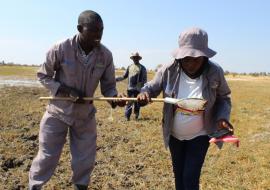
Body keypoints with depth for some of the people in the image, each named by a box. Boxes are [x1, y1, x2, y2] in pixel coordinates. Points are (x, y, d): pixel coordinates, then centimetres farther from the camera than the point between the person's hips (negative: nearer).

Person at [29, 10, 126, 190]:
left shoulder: (106, 55, -13)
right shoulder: (61, 49, -20)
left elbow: (108, 86, -4)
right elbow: (43, 75, -8)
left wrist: (115, 97, -27)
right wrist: (66, 91, -22)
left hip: (85, 114, 3)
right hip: (58, 112, -2)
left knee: (85, 159, 12)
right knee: (47, 155, 10)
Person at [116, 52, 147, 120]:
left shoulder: (142, 68, 2)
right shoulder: (129, 67, 13)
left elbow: (145, 79, 0)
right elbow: (124, 76, 17)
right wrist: (116, 79, 8)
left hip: (138, 89, -2)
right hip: (130, 88, 3)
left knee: (137, 103, 4)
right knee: (129, 102, 1)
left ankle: (136, 116, 17)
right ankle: (127, 116, 4)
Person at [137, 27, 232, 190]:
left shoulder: (215, 72, -19)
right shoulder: (169, 70, -19)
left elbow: (224, 98, -3)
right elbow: (151, 87, -9)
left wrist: (222, 117, -22)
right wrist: (144, 94, -33)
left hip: (199, 135, -2)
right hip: (174, 135, 2)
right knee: (178, 174, 20)